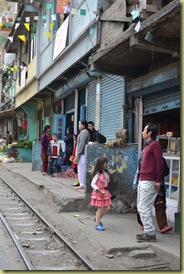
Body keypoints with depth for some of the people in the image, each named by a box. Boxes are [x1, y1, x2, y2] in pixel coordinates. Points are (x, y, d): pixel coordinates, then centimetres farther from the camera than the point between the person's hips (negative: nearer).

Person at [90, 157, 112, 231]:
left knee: (107, 208, 10)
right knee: (100, 208, 1)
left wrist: (105, 190, 4)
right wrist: (100, 190, -26)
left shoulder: (105, 173, 5)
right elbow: (92, 184, -19)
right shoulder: (98, 174, -17)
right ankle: (97, 224, 14)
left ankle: (97, 219, 31)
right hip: (98, 193, -7)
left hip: (105, 192, 7)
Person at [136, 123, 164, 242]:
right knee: (141, 207, 13)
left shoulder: (155, 145, -10)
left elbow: (160, 163, -16)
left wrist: (158, 181, -18)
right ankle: (148, 231, 19)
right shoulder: (148, 145, 19)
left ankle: (150, 234, -2)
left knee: (144, 208, -9)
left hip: (149, 182, -10)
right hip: (142, 181, 10)